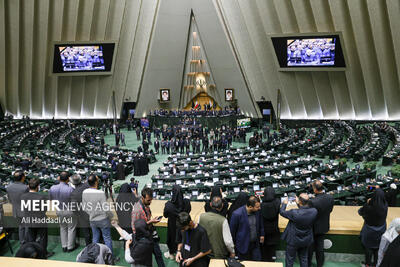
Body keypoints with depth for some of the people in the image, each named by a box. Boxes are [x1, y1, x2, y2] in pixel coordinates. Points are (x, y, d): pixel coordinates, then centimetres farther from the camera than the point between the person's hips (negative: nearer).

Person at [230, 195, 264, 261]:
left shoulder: (257, 211, -10)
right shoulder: (237, 214, -25)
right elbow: (232, 230, -11)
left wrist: (261, 234, 15)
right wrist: (233, 245, -2)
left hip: (255, 243, 4)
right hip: (243, 245, -4)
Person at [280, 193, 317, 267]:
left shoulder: (294, 213, -33)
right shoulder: (314, 211, -22)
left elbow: (282, 212, -15)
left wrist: (284, 203, 3)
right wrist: (299, 204, 13)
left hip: (293, 241, -4)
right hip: (306, 240, 4)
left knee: (289, 259, 17)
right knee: (304, 258, 25)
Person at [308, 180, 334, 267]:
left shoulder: (313, 202, -35)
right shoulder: (330, 198, -16)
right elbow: (330, 210, 0)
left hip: (314, 228, -5)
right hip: (324, 227, 5)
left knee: (310, 247, 17)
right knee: (320, 246, 23)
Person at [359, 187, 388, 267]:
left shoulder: (369, 207, -33)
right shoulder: (385, 205, -23)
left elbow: (360, 212, -12)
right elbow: (382, 198, 2)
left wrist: (367, 203, -4)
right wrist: (378, 189, 15)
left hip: (370, 231, -3)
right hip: (381, 230, 3)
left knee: (369, 248, 19)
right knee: (378, 248, 25)